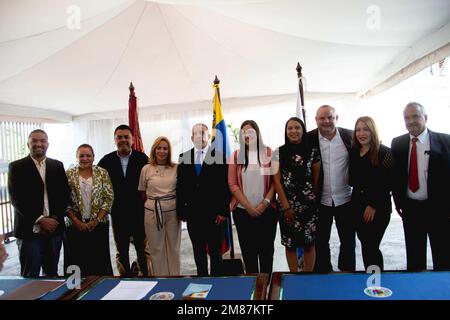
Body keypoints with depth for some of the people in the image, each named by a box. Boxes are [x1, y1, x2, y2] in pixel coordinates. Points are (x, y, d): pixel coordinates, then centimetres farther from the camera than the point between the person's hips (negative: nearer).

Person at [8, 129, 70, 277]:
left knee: (52, 273, 13)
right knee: (30, 275, 3)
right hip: (29, 230, -3)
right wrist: (40, 219, -13)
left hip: (54, 228, 3)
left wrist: (56, 218, -7)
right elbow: (16, 199, -8)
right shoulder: (17, 167, 0)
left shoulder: (57, 165, 10)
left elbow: (65, 194, 6)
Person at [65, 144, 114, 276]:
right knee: (77, 260, 6)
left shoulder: (102, 173, 1)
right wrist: (77, 221, -9)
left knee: (100, 259, 6)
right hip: (75, 225, 0)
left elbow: (109, 198, -3)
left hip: (99, 224, 0)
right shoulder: (68, 174, 1)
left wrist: (97, 220, -9)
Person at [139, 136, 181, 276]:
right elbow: (142, 192, 10)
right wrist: (152, 202, 6)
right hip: (152, 212, 0)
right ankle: (159, 275, 24)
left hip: (172, 211, 0)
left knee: (173, 246, 11)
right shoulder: (146, 169, 0)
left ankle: (174, 274, 26)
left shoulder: (176, 168, -2)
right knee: (156, 247, 10)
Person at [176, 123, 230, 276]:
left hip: (214, 214, -3)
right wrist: (181, 210, 1)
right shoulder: (184, 157, 7)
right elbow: (180, 186, 7)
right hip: (193, 213, 3)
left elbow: (225, 186, -5)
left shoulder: (219, 156, -2)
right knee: (198, 251, 13)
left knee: (215, 251, 8)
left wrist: (223, 211, -10)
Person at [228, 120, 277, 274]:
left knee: (267, 248, 8)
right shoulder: (236, 155, 3)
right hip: (243, 211, 1)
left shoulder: (269, 153, 1)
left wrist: (265, 203, -12)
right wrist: (248, 206, -9)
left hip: (267, 210, -1)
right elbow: (232, 184, -1)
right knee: (248, 250, 10)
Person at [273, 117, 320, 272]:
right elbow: (277, 180, -2)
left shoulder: (313, 151, 1)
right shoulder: (278, 152, 0)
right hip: (287, 205, 0)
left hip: (309, 204, 0)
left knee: (309, 243, 6)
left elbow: (317, 179, 5)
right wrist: (286, 206, -6)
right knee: (290, 244, 7)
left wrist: (317, 201, 5)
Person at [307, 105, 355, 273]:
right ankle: (323, 273, 30)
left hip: (345, 200, 1)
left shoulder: (350, 136, -5)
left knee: (348, 241, 14)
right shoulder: (309, 139, -7)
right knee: (320, 242, 13)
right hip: (320, 201, 0)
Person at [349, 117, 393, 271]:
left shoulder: (384, 152, -8)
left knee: (370, 247, -3)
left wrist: (373, 205, -12)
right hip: (357, 206, 5)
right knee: (366, 246, 11)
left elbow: (387, 182, -11)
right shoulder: (353, 152, 8)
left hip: (378, 208, -5)